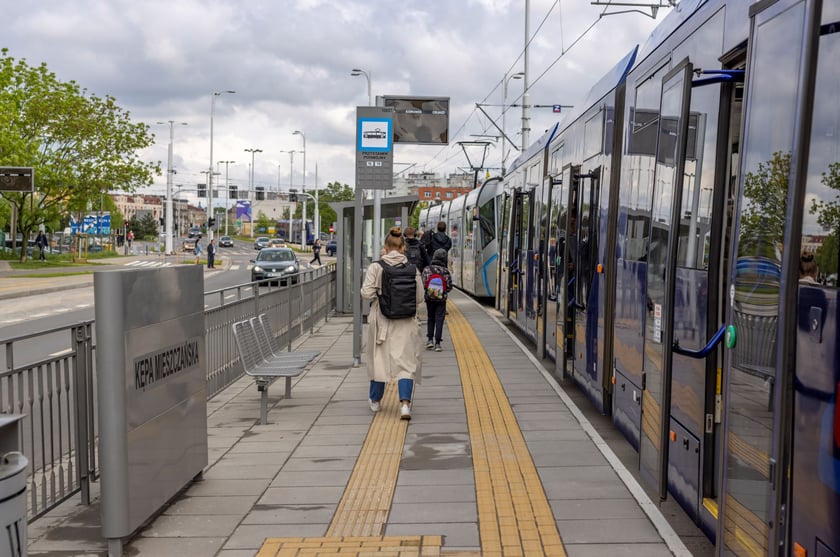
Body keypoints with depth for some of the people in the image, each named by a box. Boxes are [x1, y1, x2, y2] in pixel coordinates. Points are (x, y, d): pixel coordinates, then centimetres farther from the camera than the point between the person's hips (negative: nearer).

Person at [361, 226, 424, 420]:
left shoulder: (376, 267, -9)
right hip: (405, 323, 0)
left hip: (381, 320, 0)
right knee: (406, 363, 3)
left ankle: (375, 401, 31)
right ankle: (405, 403, -13)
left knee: (379, 359, 16)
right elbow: (419, 298, -1)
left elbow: (366, 293, -12)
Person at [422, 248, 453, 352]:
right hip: (441, 300, -1)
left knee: (430, 319, 18)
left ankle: (429, 339, 10)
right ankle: (437, 343, 2)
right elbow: (449, 287, -4)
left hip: (429, 298, 1)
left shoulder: (427, 270, -7)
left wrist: (428, 290, 10)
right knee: (439, 320, 4)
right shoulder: (446, 272, -8)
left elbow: (422, 284, -9)